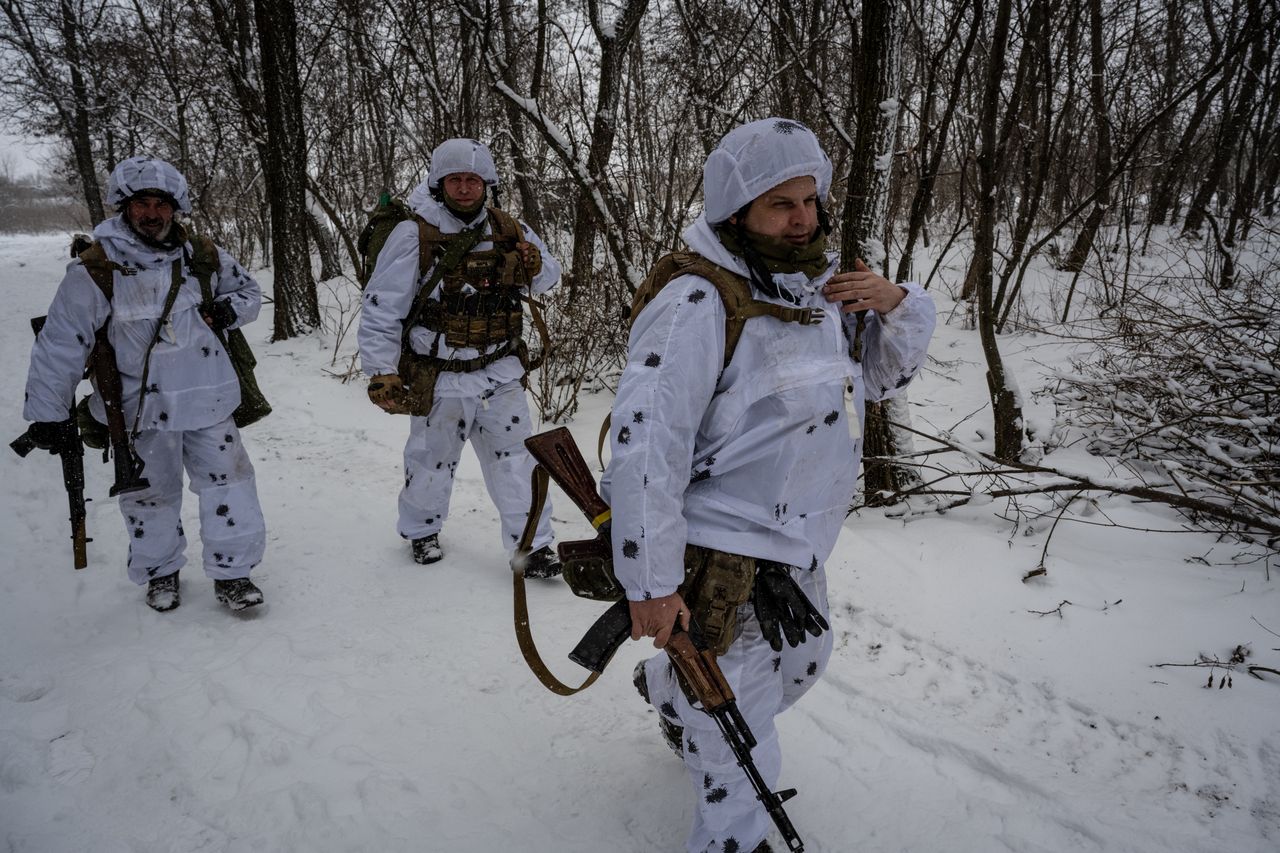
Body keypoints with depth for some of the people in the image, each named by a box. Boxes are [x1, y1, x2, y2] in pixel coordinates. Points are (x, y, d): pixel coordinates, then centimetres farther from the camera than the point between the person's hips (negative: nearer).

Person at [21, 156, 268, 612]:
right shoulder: (96, 267, -10)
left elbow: (247, 290, 18)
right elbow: (60, 343, -8)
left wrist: (228, 309, -6)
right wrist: (47, 412, -7)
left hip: (208, 401, 3)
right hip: (142, 408, -2)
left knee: (229, 484, 4)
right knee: (151, 493, 12)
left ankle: (231, 573, 20)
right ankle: (159, 571, 35)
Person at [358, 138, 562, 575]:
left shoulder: (508, 230, 0)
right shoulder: (413, 236, -13)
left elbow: (549, 278, 11)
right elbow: (381, 308, -12)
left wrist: (535, 266, -13)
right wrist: (381, 372, -15)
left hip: (501, 373, 3)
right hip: (441, 379, -2)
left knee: (516, 457, 3)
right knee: (431, 459, 16)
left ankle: (532, 544, 15)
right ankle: (421, 529, 41)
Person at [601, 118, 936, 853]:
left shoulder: (821, 290, 3)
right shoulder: (697, 306, -23)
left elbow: (884, 376, 12)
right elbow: (644, 442, -26)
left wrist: (898, 305, -9)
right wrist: (651, 583, -25)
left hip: (796, 553, 9)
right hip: (719, 569, -8)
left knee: (801, 665, 33)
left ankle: (671, 690, 57)